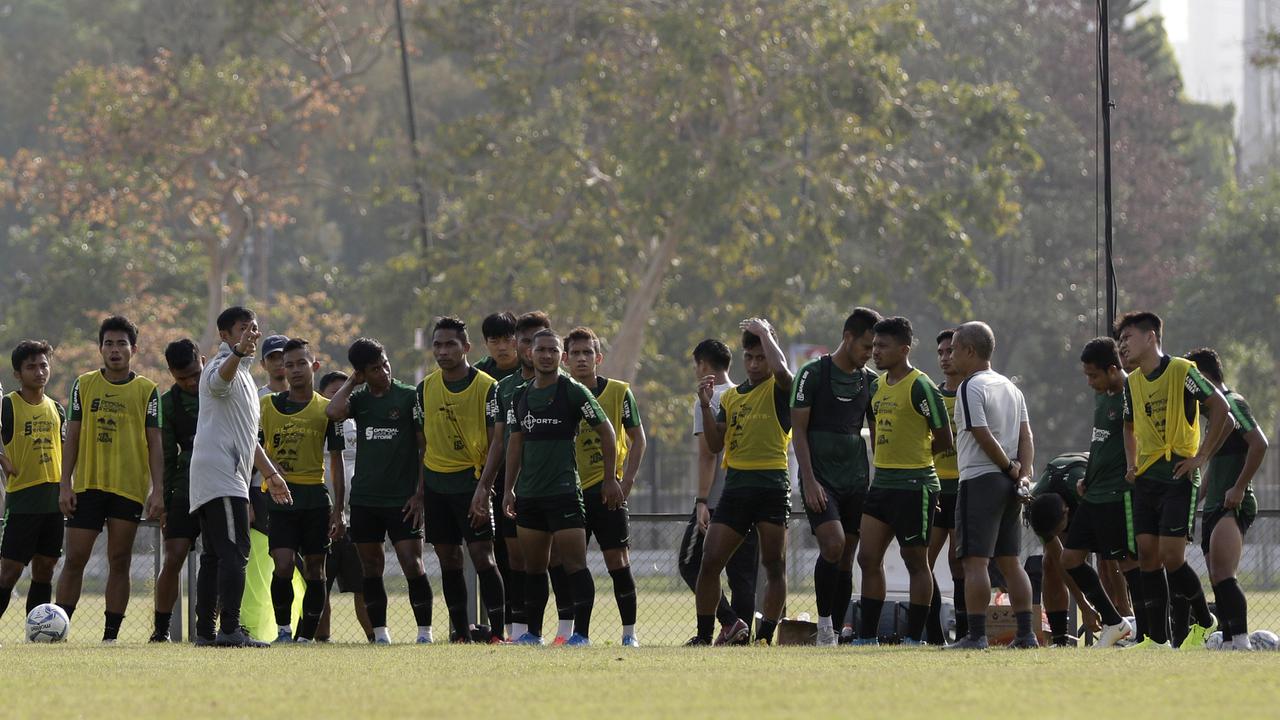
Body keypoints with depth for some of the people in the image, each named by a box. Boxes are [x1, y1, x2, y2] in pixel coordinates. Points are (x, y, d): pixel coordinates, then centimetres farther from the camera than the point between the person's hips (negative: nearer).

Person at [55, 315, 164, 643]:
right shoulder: (84, 385, 7)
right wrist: (65, 484, 0)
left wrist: (157, 490, -4)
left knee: (119, 562, 1)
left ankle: (111, 635, 4)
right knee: (75, 558, -2)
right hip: (87, 485, 1)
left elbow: (154, 443, 4)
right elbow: (72, 437, 8)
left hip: (130, 488, -1)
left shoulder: (147, 390, 5)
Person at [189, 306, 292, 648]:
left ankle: (205, 631, 8)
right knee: (234, 552, -16)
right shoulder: (223, 366, -6)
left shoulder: (242, 374, 27)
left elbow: (247, 436, 36)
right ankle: (230, 630, -23)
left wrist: (270, 473, 37)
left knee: (214, 556, 9)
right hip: (221, 475, -11)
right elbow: (218, 381, -34)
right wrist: (238, 352, -53)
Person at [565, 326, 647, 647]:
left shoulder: (618, 392, 0)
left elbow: (637, 438, 4)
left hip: (606, 488, -2)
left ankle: (630, 632, 2)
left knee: (618, 561, -5)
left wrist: (626, 481, -6)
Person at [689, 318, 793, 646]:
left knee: (774, 564, -3)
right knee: (710, 561, -3)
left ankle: (765, 637, 2)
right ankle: (704, 635, 5)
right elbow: (715, 444, 13)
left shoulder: (778, 390, 0)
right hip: (736, 483, 5)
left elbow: (781, 369, -25)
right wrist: (705, 406, 0)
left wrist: (764, 332, -10)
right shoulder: (730, 397, 17)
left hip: (772, 486, -5)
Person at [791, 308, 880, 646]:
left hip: (856, 479, 5)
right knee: (833, 544, -22)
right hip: (820, 478, -5)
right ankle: (824, 623, -11)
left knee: (846, 558, 3)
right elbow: (798, 429, -5)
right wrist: (809, 480, -12)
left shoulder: (870, 381, 10)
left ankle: (835, 635, 8)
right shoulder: (814, 373, -4)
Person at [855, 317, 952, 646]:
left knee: (915, 560, 0)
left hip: (915, 485, -8)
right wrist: (887, 459, 12)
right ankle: (867, 637, 10)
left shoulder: (921, 387, -12)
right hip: (881, 482, 8)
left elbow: (944, 439, -9)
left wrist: (914, 455, 5)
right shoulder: (877, 386, 13)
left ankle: (914, 639, 5)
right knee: (868, 558, 5)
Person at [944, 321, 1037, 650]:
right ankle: (1025, 633, 9)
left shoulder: (971, 387, -10)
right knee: (1009, 560, 11)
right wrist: (1023, 473, 0)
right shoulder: (1010, 387, 16)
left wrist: (1010, 467, -5)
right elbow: (1026, 436, 10)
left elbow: (983, 436, -16)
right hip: (1009, 486, 8)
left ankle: (976, 635, -13)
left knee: (975, 560, -8)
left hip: (979, 479, -8)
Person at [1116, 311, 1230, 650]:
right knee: (1148, 556, 1)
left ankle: (1204, 622, 8)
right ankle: (1157, 638, 5)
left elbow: (1220, 408, -10)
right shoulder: (1132, 383, 12)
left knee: (1171, 557, -12)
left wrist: (1201, 456, -11)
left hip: (1178, 478, -7)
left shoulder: (1181, 371, -9)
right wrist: (1131, 464, 12)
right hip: (1146, 479, 7)